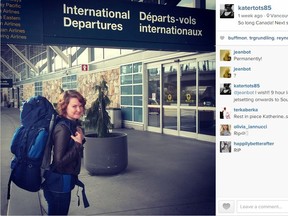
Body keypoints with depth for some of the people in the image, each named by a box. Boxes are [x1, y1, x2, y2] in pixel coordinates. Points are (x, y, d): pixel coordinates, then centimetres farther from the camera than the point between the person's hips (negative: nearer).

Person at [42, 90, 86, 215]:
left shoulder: (73, 124, 3)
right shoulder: (63, 129, -24)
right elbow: (59, 161, -27)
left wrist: (80, 139, -6)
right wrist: (78, 143, -22)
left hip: (64, 180, 9)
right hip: (59, 182, -9)